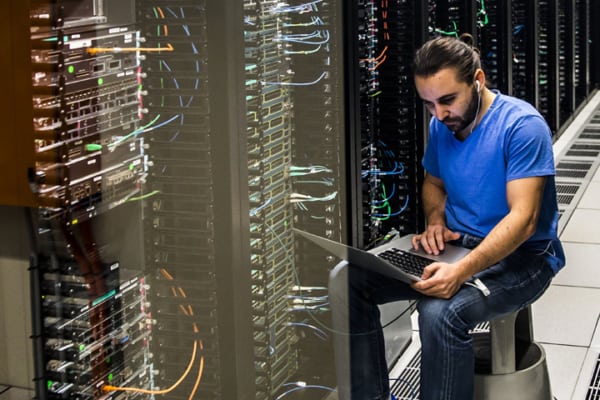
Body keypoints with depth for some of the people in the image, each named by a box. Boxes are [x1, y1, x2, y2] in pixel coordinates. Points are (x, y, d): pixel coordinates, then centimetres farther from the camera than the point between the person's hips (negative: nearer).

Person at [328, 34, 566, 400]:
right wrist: (436, 223, 0)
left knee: (440, 312, -38)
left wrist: (462, 270, -39)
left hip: (520, 256, -7)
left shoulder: (523, 125, -18)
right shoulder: (442, 125, 5)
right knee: (346, 280, -13)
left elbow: (523, 217, -25)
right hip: (456, 244, 7)